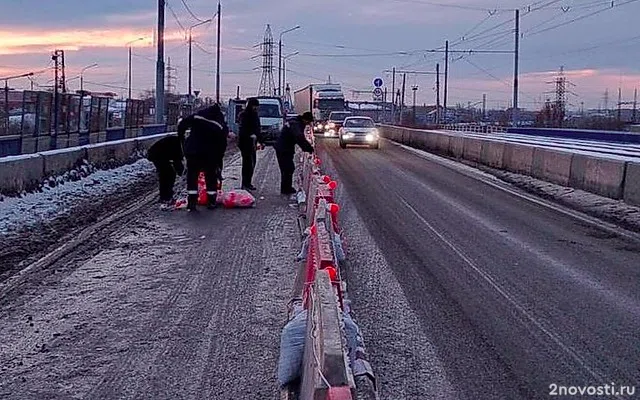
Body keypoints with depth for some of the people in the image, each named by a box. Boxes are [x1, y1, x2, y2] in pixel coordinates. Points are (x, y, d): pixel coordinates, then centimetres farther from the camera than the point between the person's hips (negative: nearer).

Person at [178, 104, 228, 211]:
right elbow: (222, 146, 7)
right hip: (209, 155, -1)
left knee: (192, 178, 9)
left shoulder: (197, 116, 7)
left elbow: (182, 124, 1)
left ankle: (191, 203, 6)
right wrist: (219, 164, 15)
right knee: (211, 178, 15)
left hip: (192, 152, 1)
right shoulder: (222, 126, 6)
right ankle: (211, 202, 18)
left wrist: (181, 138, 13)